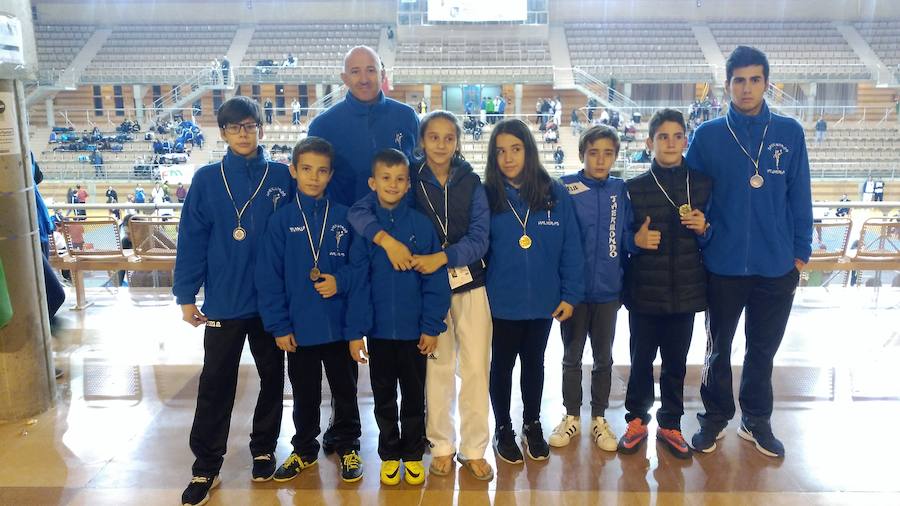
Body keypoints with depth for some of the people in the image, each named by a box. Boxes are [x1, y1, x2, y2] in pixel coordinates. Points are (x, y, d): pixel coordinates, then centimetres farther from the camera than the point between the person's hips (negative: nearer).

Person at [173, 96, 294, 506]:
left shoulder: (283, 177, -2)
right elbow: (192, 239, -2)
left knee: (272, 377, 14)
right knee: (215, 384, 6)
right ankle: (206, 467, 18)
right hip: (222, 302, -1)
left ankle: (264, 449, 32)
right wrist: (185, 295, -4)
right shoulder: (207, 179, -2)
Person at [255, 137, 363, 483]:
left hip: (339, 325, 0)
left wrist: (341, 281, -18)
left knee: (345, 392, 14)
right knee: (305, 396, 17)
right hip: (299, 329, 0)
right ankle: (304, 450, 36)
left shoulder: (344, 217, -4)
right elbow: (269, 278, -5)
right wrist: (279, 325, -8)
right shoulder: (281, 220, -5)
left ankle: (348, 447, 34)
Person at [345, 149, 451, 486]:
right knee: (384, 397, 14)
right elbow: (358, 283, -5)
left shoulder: (422, 225, -6)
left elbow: (436, 280, -5)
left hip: (414, 331, 0)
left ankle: (413, 455, 30)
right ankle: (389, 455, 31)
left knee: (414, 395, 13)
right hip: (378, 330, 1)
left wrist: (432, 327, -8)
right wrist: (355, 332, -8)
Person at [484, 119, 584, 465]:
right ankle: (503, 429, 33)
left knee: (534, 363, 19)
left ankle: (532, 425, 38)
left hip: (543, 301, 1)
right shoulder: (486, 196, -7)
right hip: (502, 302, -1)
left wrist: (570, 295, -6)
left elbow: (571, 248, -4)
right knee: (502, 365, 14)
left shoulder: (555, 194, -5)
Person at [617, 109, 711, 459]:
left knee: (676, 361, 10)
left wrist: (703, 230, -11)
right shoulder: (635, 188, 1)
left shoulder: (702, 185, 4)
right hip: (644, 291, -1)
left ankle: (670, 425, 25)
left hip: (686, 290, 1)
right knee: (641, 359, 7)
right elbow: (621, 239, 4)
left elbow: (710, 241, 10)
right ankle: (637, 421, 25)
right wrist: (637, 240, -16)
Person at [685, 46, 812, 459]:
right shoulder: (708, 135, -4)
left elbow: (799, 198, 3)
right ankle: (715, 417, 31)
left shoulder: (790, 133, 0)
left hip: (777, 266, 1)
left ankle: (757, 420, 33)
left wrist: (801, 252, 2)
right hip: (723, 265, -1)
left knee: (763, 350, 15)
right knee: (718, 348, 14)